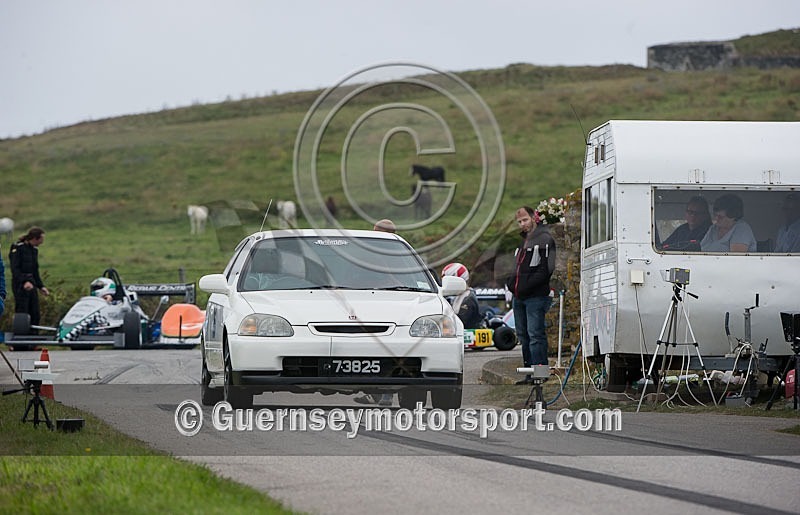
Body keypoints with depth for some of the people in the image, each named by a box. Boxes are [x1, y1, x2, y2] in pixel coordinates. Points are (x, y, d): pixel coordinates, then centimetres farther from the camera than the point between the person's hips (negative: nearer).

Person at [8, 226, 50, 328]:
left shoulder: (34, 250, 13)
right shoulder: (17, 248, -11)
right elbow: (14, 269, -17)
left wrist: (41, 286, 15)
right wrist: (25, 282, -30)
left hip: (31, 283, 8)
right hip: (20, 284, -8)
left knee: (35, 315, 7)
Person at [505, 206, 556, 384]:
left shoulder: (544, 240, -7)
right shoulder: (523, 241, 21)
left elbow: (546, 269, -15)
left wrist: (526, 286, -18)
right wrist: (511, 283, 9)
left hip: (535, 296, -9)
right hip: (520, 296, 9)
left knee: (535, 334, -11)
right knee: (523, 335, 10)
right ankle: (530, 372, 14)